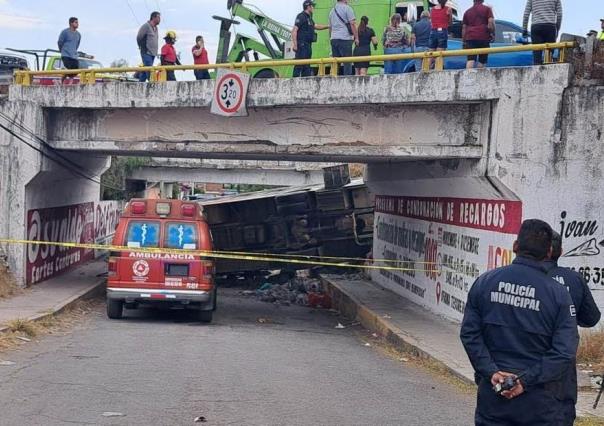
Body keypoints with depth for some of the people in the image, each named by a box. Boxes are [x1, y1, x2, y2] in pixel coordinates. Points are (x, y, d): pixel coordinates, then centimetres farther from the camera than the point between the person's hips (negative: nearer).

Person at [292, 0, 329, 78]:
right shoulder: (301, 17, -10)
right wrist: (294, 44, -22)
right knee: (299, 65, -12)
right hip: (302, 45, -10)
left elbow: (316, 26, 33)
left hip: (308, 45, 10)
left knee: (306, 66, 11)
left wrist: (328, 26, 30)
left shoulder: (309, 18, 19)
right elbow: (294, 31, -16)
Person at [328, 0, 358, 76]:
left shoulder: (332, 10, 17)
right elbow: (352, 24, -9)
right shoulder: (347, 8, -3)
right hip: (345, 38, -6)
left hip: (334, 38, 6)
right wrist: (356, 38, -7)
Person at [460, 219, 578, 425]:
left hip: (491, 392, 2)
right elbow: (565, 352, -14)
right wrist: (526, 380, -13)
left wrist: (491, 371, -8)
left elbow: (469, 333, -6)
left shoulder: (485, 282, -1)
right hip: (539, 401, -2)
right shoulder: (559, 295, -7)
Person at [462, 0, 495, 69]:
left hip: (470, 38, 2)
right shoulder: (487, 9, 6)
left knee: (470, 60, -8)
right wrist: (493, 34, 2)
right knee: (482, 61, 5)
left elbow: (464, 28, 18)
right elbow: (491, 22, -8)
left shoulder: (467, 12, 18)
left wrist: (464, 41, 21)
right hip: (483, 37, -2)